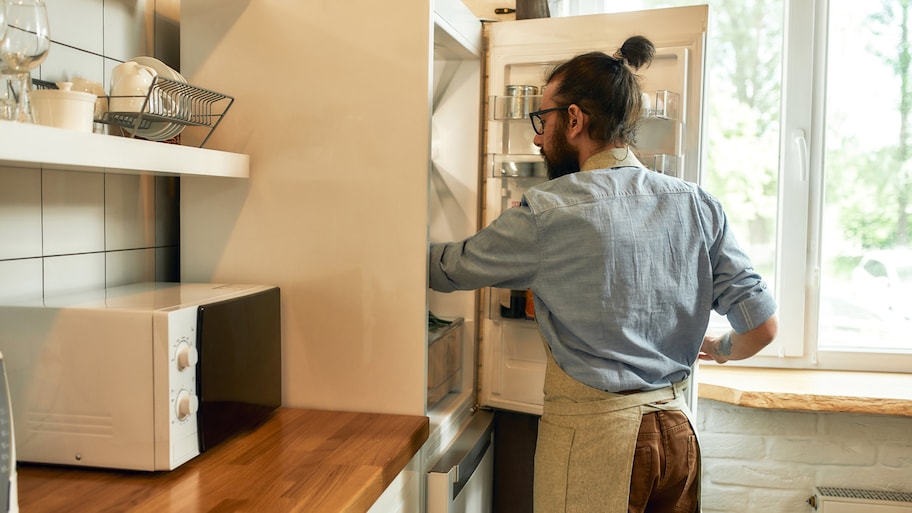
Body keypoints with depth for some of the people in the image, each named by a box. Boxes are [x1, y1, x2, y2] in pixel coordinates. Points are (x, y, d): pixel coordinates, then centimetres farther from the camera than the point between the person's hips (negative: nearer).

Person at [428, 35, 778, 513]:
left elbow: (444, 268, -1)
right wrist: (720, 349, 22)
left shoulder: (546, 213, -14)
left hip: (592, 435, -5)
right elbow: (761, 328, 0)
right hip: (677, 432, 5)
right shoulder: (697, 205, 0)